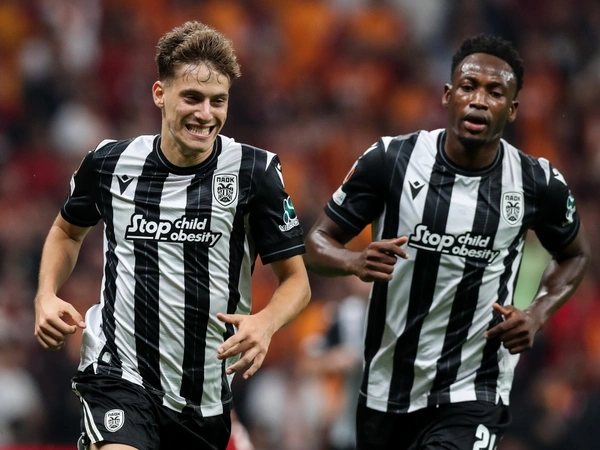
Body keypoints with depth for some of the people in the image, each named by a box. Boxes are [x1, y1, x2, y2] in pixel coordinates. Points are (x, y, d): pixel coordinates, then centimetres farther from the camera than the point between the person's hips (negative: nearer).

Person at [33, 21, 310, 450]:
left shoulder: (255, 171, -7)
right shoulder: (109, 162, -1)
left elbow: (296, 279, -2)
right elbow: (69, 230, 20)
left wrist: (265, 322, -23)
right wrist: (46, 297, 3)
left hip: (207, 394, 2)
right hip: (119, 376, -2)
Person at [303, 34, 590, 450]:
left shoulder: (537, 184, -5)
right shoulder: (390, 161, -8)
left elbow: (576, 255, 15)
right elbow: (318, 243, -2)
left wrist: (537, 315, -4)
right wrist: (356, 262, -25)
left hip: (473, 400, -2)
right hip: (386, 389, 2)